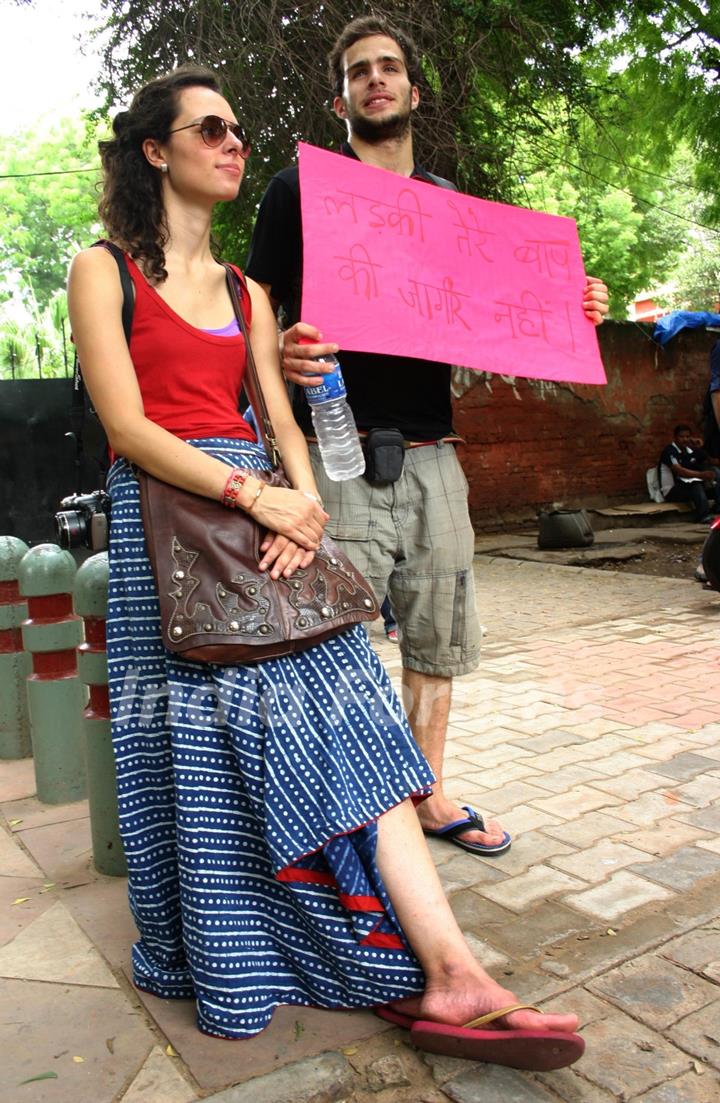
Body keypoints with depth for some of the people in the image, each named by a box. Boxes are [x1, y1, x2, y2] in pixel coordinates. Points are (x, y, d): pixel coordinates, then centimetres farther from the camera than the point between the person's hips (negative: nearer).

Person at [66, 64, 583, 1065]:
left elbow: (282, 421, 10)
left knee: (345, 718, -8)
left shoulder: (247, 293, 21)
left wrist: (303, 507, -11)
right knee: (204, 746, -2)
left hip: (264, 510, 5)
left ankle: (447, 978, -9)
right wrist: (256, 495, -18)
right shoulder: (103, 271, 4)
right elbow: (128, 428, -8)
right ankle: (229, 971, 19)